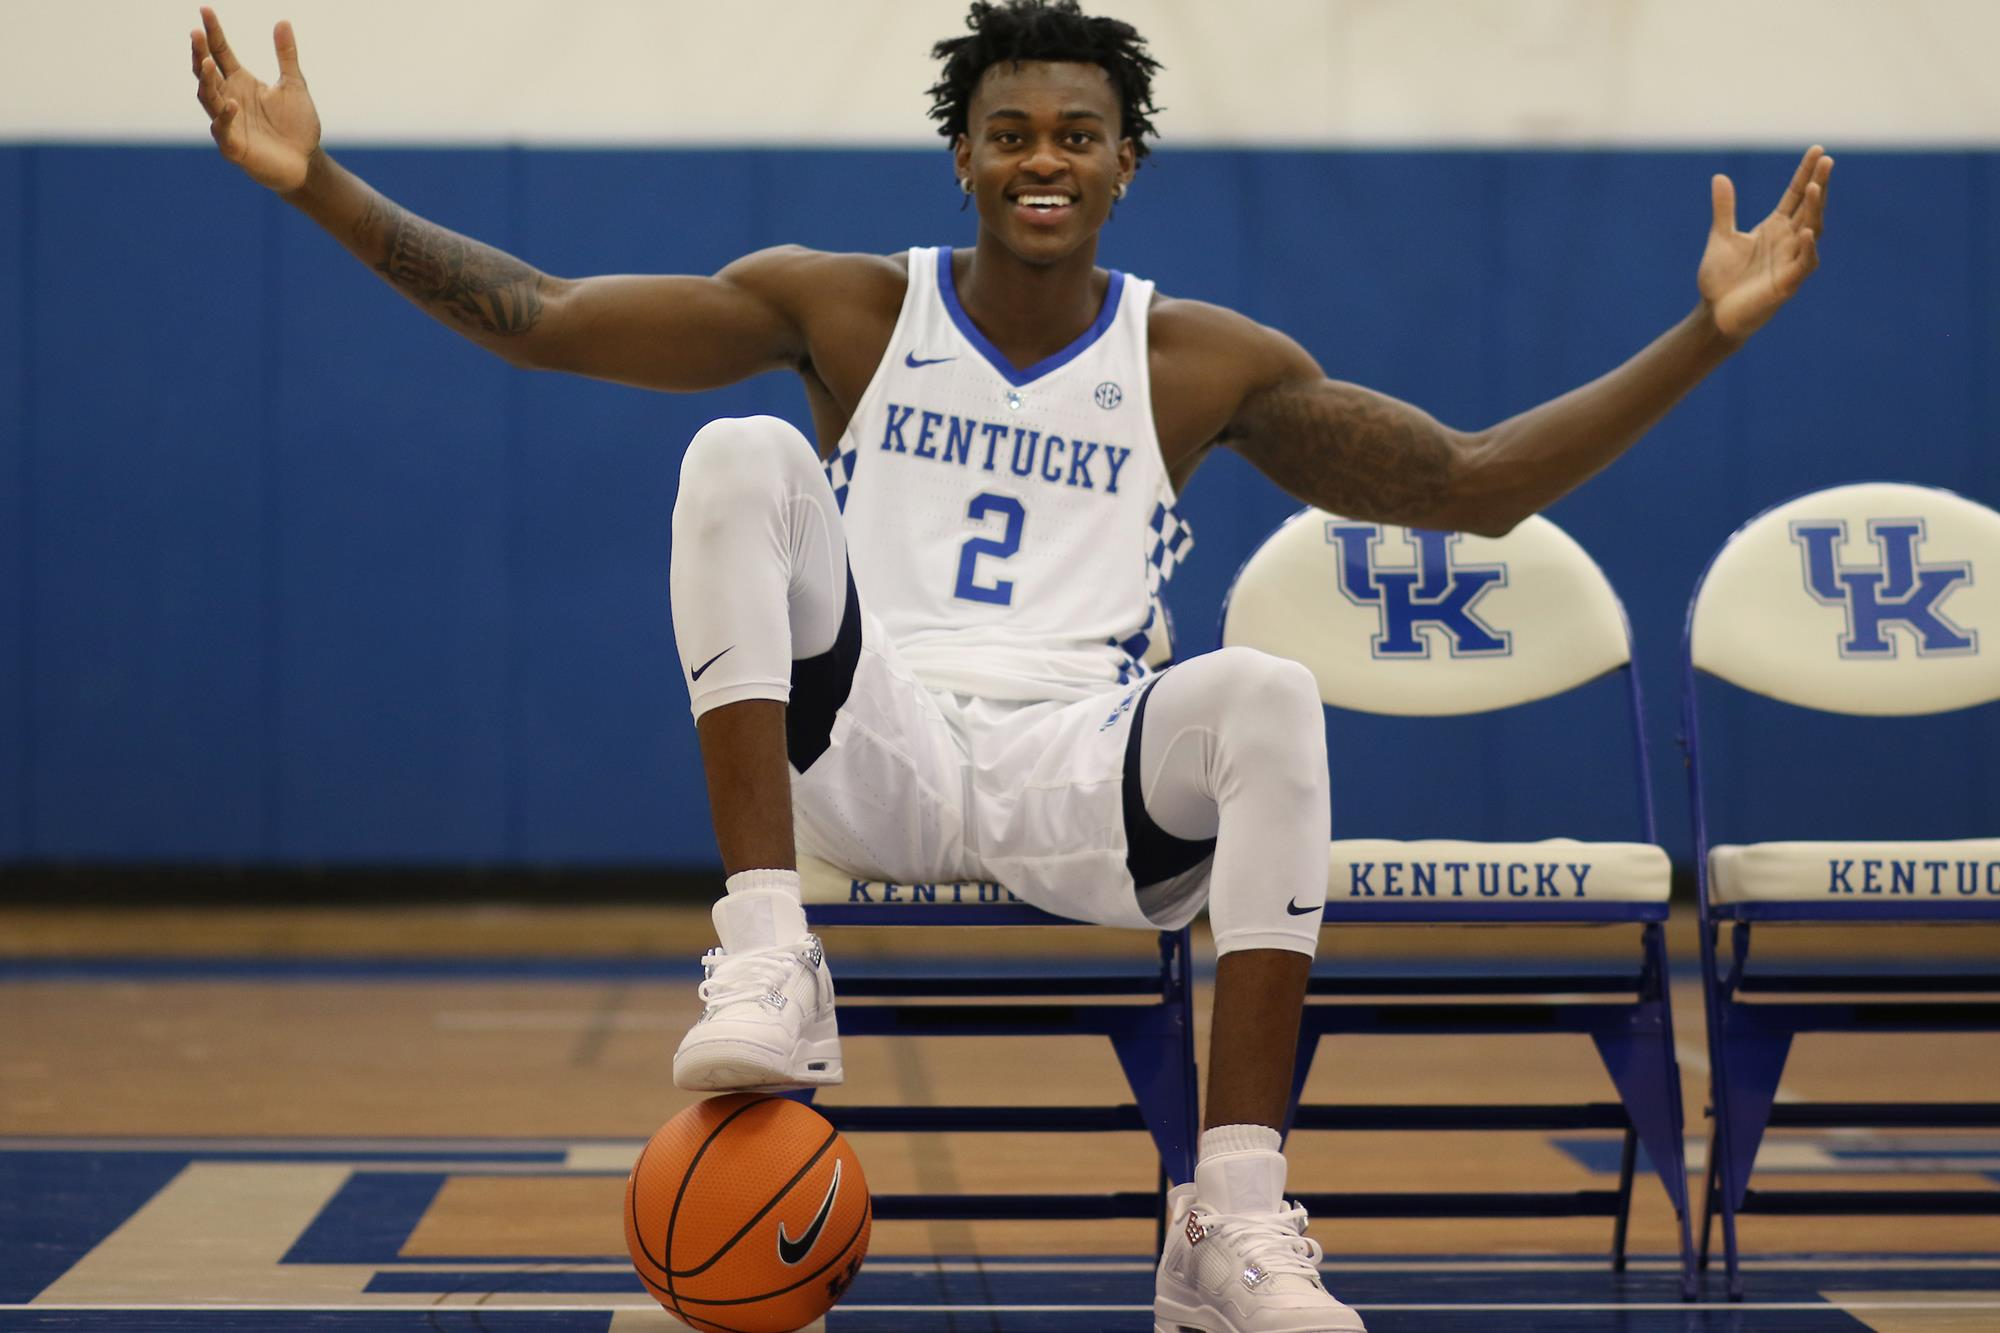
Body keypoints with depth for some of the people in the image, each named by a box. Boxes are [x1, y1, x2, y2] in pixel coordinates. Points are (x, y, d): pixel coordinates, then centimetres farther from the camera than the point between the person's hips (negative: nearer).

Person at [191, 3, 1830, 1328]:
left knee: (1267, 698, -33)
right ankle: (765, 962, -33)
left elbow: (1472, 483, 6)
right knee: (742, 461, -23)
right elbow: (535, 316, 3)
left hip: (1079, 771, 0)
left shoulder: (1202, 361, 8)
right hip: (866, 742, 0)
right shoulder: (847, 309, 7)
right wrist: (318, 182, -7)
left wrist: (1708, 332, -2)